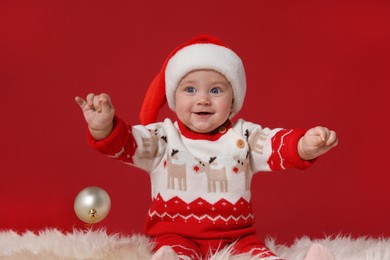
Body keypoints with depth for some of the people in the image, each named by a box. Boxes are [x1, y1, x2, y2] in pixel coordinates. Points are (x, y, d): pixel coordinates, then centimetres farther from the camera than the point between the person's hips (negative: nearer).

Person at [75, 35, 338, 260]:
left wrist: (305, 146, -34)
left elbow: (278, 144, -10)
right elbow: (123, 142, -9)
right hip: (176, 235, -1)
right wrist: (103, 128, -33)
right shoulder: (163, 137, 2)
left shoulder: (244, 136, 4)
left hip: (235, 236, 2)